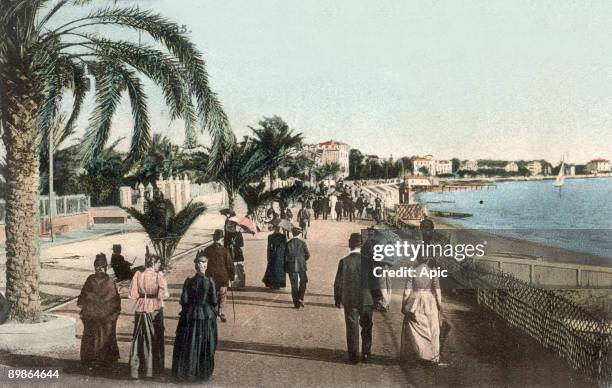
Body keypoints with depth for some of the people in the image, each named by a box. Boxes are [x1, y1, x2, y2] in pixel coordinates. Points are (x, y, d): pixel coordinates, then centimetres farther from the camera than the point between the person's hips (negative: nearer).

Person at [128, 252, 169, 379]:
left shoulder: (138, 274, -8)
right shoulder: (158, 275, -13)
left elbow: (133, 294, -7)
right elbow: (163, 294, -16)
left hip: (141, 309, 1)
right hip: (155, 309, -1)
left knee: (138, 339, 12)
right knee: (154, 339, 14)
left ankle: (135, 370, 11)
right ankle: (150, 370, 21)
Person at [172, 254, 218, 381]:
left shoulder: (189, 281, -9)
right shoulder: (210, 282, -12)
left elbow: (183, 300, -7)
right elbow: (214, 302, -9)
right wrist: (214, 313, 8)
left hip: (190, 316, 1)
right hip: (207, 316, -1)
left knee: (188, 346, 12)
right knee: (205, 346, 12)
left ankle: (186, 372, 18)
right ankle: (204, 373, 21)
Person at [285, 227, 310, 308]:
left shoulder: (288, 243, -6)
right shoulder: (302, 243, -7)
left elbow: (286, 256, -3)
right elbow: (308, 255, -5)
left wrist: (286, 268, 10)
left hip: (291, 266, 1)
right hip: (301, 266, -1)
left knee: (294, 285, 7)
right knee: (303, 283, 18)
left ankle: (296, 303, 9)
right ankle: (300, 299, 5)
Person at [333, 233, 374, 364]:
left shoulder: (344, 262, -12)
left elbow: (338, 283, -8)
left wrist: (338, 299, 5)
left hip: (350, 301, -1)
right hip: (367, 300, 1)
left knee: (352, 329, 9)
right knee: (366, 329, 16)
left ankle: (354, 356, 14)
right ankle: (366, 355, 22)